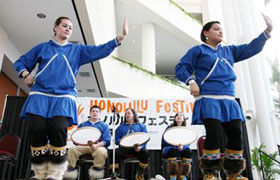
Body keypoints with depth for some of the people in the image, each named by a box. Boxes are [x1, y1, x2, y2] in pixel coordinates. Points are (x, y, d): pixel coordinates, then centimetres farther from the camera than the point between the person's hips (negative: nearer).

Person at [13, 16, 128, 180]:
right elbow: (21, 62, 23)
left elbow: (100, 50, 7)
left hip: (64, 98, -1)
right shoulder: (42, 47, 18)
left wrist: (121, 37, -4)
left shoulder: (78, 50, 18)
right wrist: (25, 74, 1)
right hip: (40, 96, 1)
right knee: (38, 131, -11)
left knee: (58, 130, -19)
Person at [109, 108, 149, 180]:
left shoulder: (141, 126, 18)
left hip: (137, 148, -1)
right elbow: (116, 139, 15)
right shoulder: (121, 127, 24)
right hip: (124, 148, 1)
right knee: (114, 153, -30)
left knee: (145, 153, -33)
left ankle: (140, 174, -11)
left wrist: (140, 146, -15)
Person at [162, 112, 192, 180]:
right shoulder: (169, 128, 5)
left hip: (182, 150, 2)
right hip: (169, 149, -2)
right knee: (173, 150, -37)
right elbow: (164, 141, -3)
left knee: (188, 151, -32)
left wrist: (182, 146, -29)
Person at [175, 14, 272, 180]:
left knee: (236, 133, -3)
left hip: (229, 101, 6)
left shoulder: (229, 51, 25)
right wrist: (191, 81, -14)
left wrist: (267, 31, 9)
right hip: (208, 100, -5)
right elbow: (180, 68, 3)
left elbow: (252, 48, 20)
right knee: (214, 133, -17)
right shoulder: (197, 50, 9)